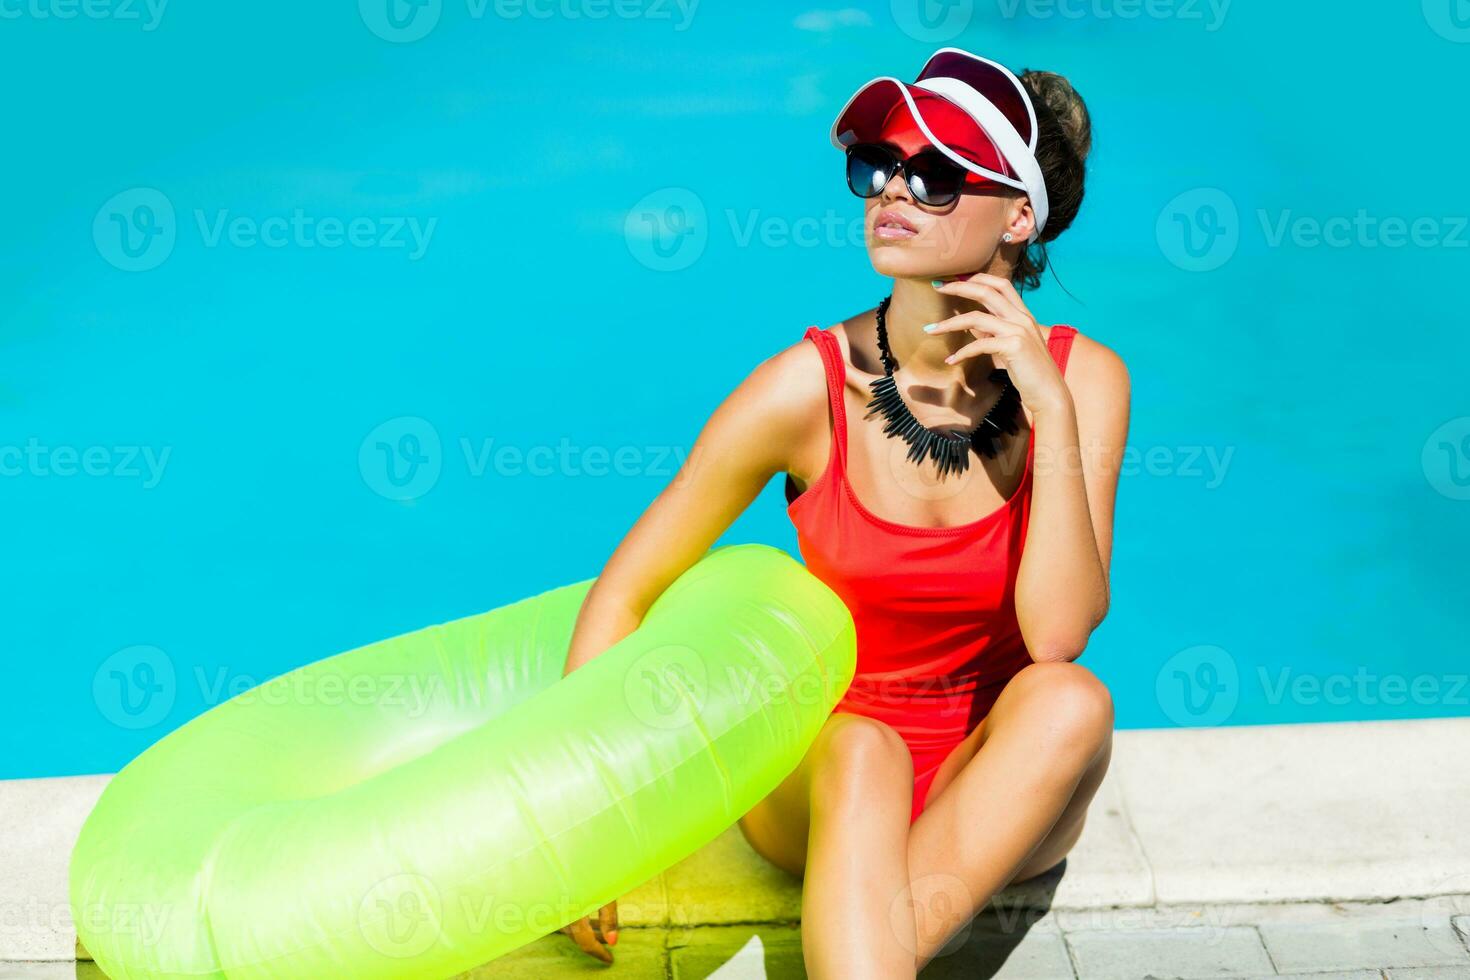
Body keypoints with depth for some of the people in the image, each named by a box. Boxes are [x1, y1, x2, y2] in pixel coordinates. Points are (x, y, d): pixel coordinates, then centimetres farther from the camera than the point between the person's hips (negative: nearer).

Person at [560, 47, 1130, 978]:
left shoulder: (1084, 379, -11)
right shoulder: (810, 387, -17)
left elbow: (1058, 635, -21)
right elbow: (624, 593, -10)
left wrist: (1052, 411, -26)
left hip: (1000, 791, 2)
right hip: (824, 765, -2)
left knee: (1075, 699, -31)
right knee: (863, 751, -36)